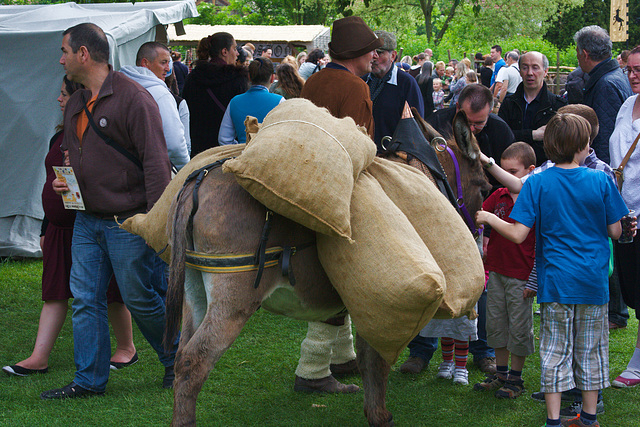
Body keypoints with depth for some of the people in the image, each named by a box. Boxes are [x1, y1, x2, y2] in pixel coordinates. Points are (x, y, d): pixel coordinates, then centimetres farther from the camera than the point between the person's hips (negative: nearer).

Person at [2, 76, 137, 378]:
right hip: (60, 228, 8)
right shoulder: (59, 137, 13)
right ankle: (39, 358, 7)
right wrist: (45, 230, 20)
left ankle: (126, 348, 22)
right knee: (55, 293, 7)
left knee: (110, 292, 5)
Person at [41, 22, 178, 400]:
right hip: (87, 220, 8)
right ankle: (89, 380, 13)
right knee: (85, 299, 5)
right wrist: (65, 179, 6)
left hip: (127, 223, -8)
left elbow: (156, 162, -16)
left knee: (140, 298, 2)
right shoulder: (76, 105, 13)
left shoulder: (132, 97, -13)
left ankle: (177, 361, 23)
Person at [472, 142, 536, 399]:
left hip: (521, 277, -6)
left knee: (519, 328, 4)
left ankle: (516, 378, 16)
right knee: (496, 324, 14)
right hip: (496, 271, 6)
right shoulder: (498, 197, 4)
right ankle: (501, 373, 27)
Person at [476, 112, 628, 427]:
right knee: (590, 350, 12)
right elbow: (615, 232, 1)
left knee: (555, 352, 5)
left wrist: (489, 218, 5)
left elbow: (518, 234, -11)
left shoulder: (537, 184, -7)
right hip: (594, 282, 1)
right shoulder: (601, 181, -5)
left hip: (556, 281, -1)